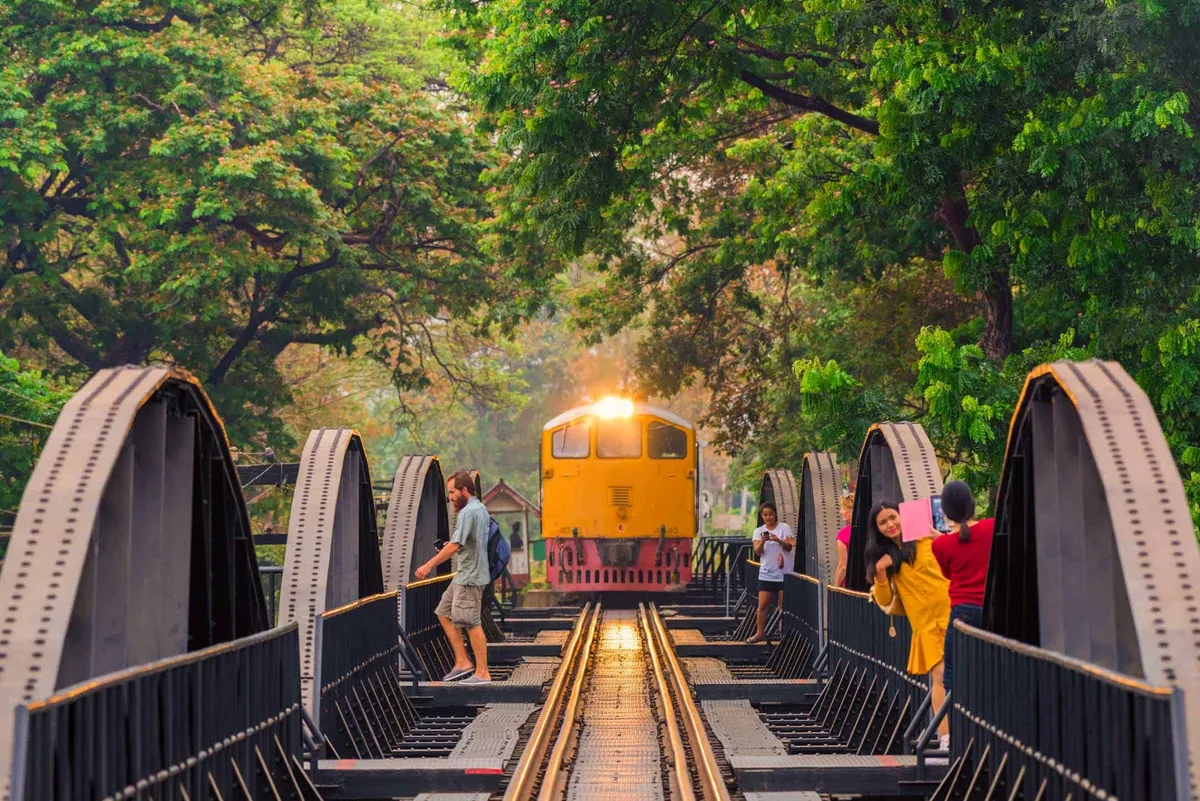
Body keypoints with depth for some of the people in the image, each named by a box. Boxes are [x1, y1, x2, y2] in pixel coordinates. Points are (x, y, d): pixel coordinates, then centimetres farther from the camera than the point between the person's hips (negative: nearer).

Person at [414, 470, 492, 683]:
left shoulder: (468, 513, -18)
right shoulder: (481, 509, 13)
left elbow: (455, 546, -25)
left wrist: (429, 565, -20)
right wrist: (450, 547, 8)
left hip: (469, 577, -11)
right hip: (463, 576, 11)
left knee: (472, 623, -6)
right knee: (444, 613, 15)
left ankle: (482, 672, 0)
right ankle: (462, 662, 15)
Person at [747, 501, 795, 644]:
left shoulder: (784, 528, -1)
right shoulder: (759, 531, 7)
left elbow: (789, 547, -10)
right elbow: (757, 552, -3)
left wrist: (778, 540, -29)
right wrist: (762, 541, -23)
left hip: (783, 572, -2)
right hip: (766, 573, 2)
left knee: (783, 605, 0)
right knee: (763, 606, 1)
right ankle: (760, 633, 9)